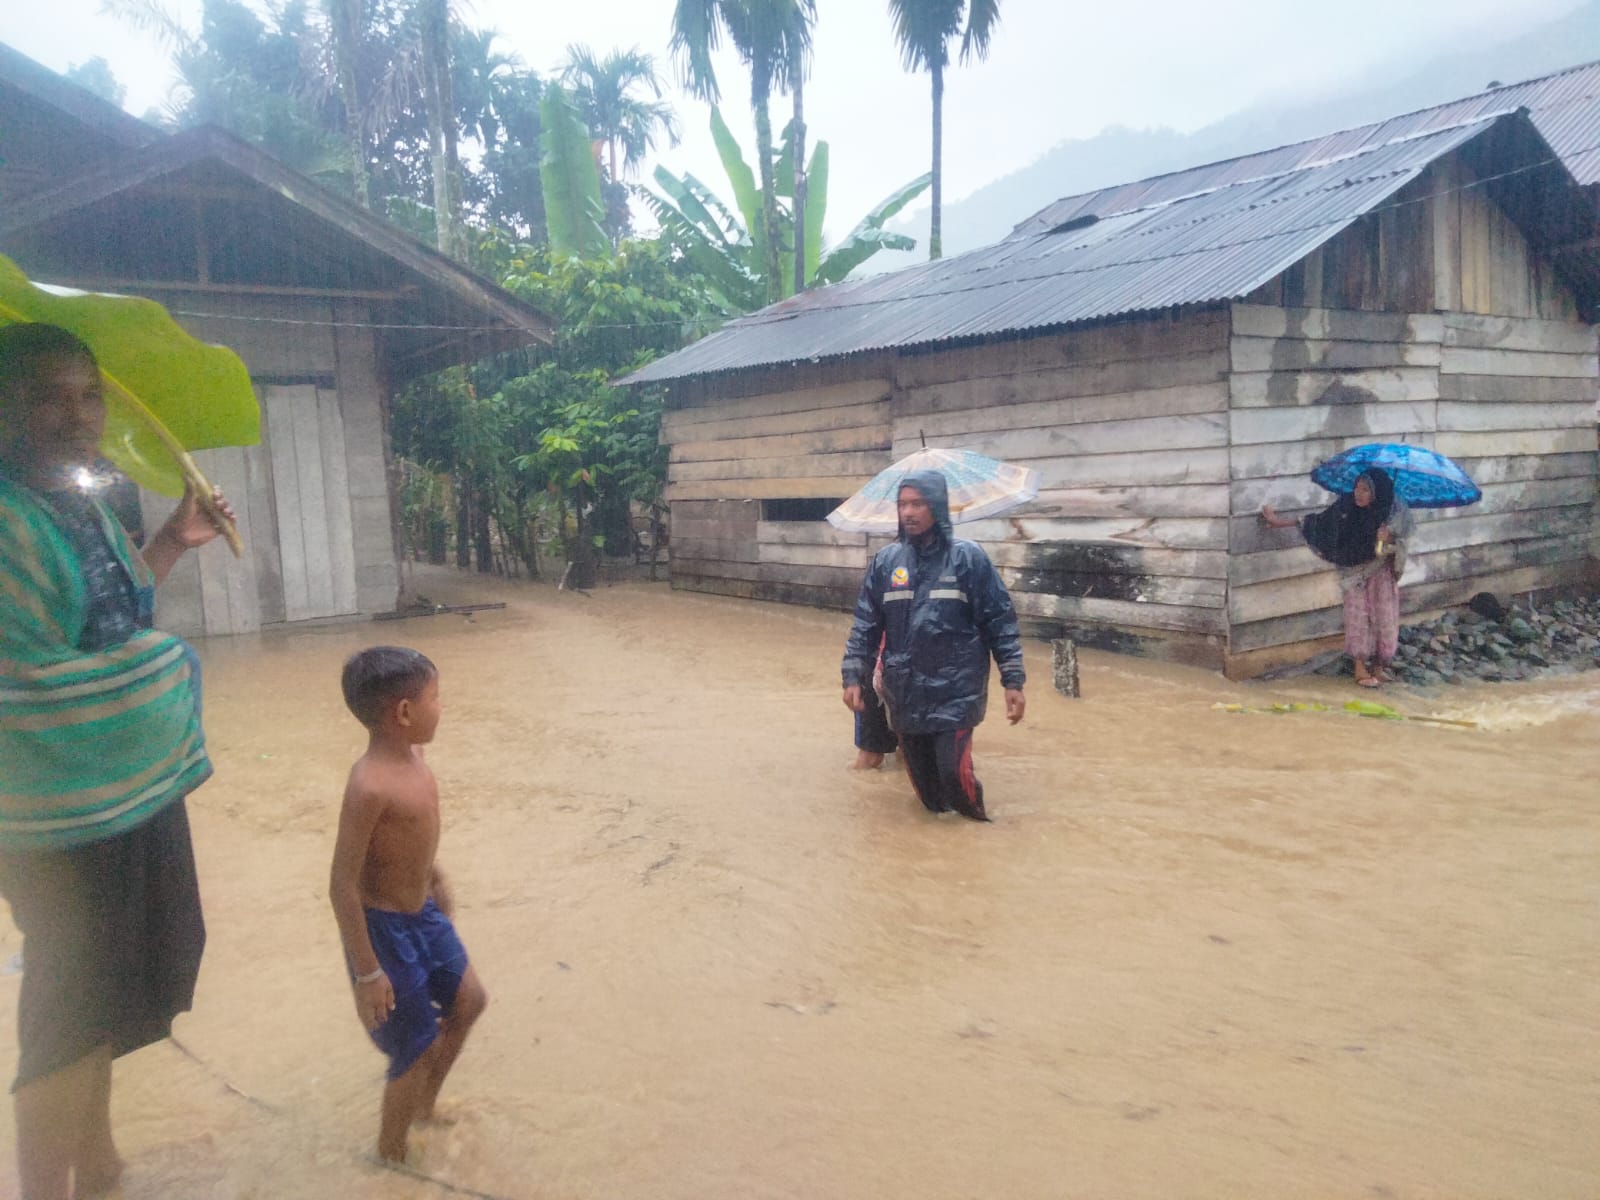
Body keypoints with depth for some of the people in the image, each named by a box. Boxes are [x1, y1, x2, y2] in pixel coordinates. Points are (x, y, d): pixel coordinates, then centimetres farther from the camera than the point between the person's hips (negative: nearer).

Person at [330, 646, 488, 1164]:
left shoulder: (412, 755, -3)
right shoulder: (370, 786, -31)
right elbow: (342, 884, -26)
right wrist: (368, 971, -21)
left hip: (423, 913, 9)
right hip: (385, 927, -9)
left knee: (469, 1001, 22)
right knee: (416, 1050, 7)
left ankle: (424, 1106, 44)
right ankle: (392, 1151, 33)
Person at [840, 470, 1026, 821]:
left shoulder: (968, 557, -6)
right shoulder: (885, 561, 2)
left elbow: (1000, 621, -2)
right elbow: (865, 624, 7)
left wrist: (1013, 681, -4)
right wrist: (853, 676, 0)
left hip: (956, 690, -3)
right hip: (905, 692, 3)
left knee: (953, 769, -12)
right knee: (921, 775, 11)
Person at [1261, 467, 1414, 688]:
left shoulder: (1393, 509, -17)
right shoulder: (1346, 505, -16)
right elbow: (1319, 522, -5)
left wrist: (1387, 537, -32)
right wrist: (1281, 522, -5)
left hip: (1381, 571, 1)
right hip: (1354, 569, -1)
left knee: (1383, 615, 3)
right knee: (1357, 613, -4)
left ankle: (1379, 665, 19)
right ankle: (1360, 668, 3)